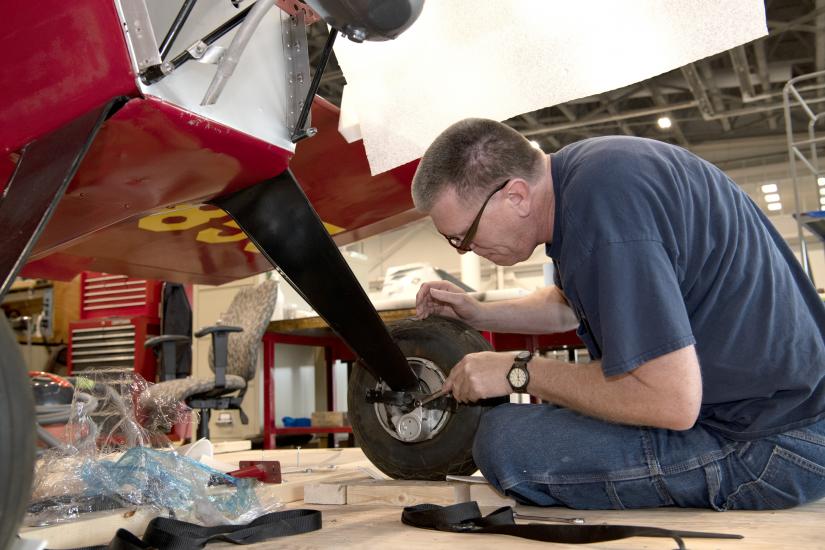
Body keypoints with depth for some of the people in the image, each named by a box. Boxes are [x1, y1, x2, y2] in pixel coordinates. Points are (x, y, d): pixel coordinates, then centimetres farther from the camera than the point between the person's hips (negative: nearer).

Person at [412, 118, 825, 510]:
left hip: (769, 441, -10)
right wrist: (478, 313, 10)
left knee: (504, 442, -19)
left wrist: (519, 373, -17)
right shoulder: (573, 174, 4)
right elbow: (568, 306, 22)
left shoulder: (602, 207, -28)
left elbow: (673, 402, -27)